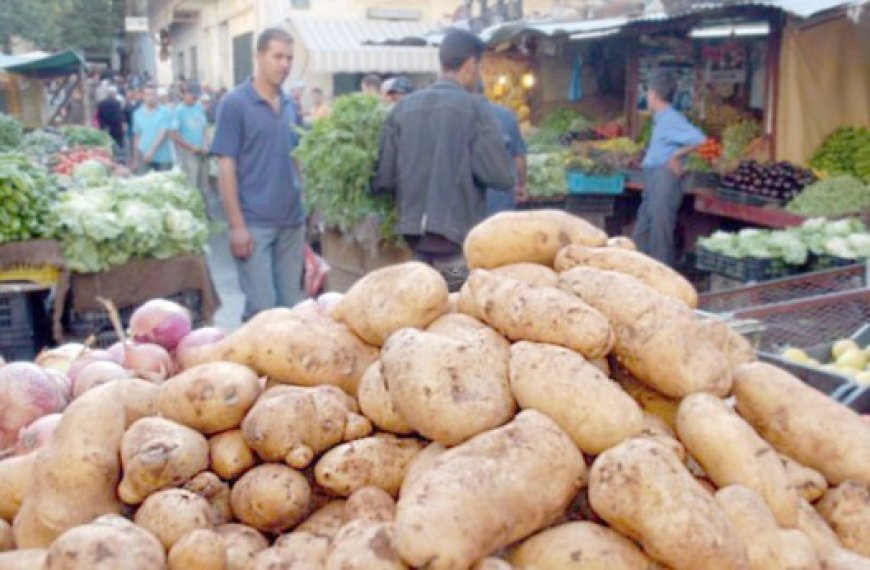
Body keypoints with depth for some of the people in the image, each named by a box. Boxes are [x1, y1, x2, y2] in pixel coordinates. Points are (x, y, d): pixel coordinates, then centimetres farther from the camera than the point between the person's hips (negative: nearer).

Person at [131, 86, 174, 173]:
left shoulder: (165, 112, -3)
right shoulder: (137, 114, 7)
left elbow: (163, 133, -10)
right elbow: (137, 137, 11)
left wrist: (152, 150, -21)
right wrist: (135, 159, 10)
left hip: (163, 158, -2)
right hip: (144, 157, 2)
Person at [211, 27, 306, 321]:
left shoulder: (290, 105, 10)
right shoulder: (235, 102, -6)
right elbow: (226, 166, -9)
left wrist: (305, 206, 11)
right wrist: (236, 225, -14)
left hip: (292, 221, 6)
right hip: (254, 222, -5)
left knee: (293, 305, 11)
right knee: (262, 308, -3)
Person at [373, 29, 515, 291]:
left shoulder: (403, 107, 6)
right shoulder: (473, 107, -7)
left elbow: (384, 179, 3)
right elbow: (502, 176, -12)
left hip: (413, 239, 5)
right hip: (457, 236, -5)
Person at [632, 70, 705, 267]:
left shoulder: (671, 119, -13)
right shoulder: (660, 119, 14)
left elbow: (699, 139, -25)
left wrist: (677, 155, -16)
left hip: (664, 181, -10)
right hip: (652, 181, 10)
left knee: (660, 237, -5)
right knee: (640, 236, 14)